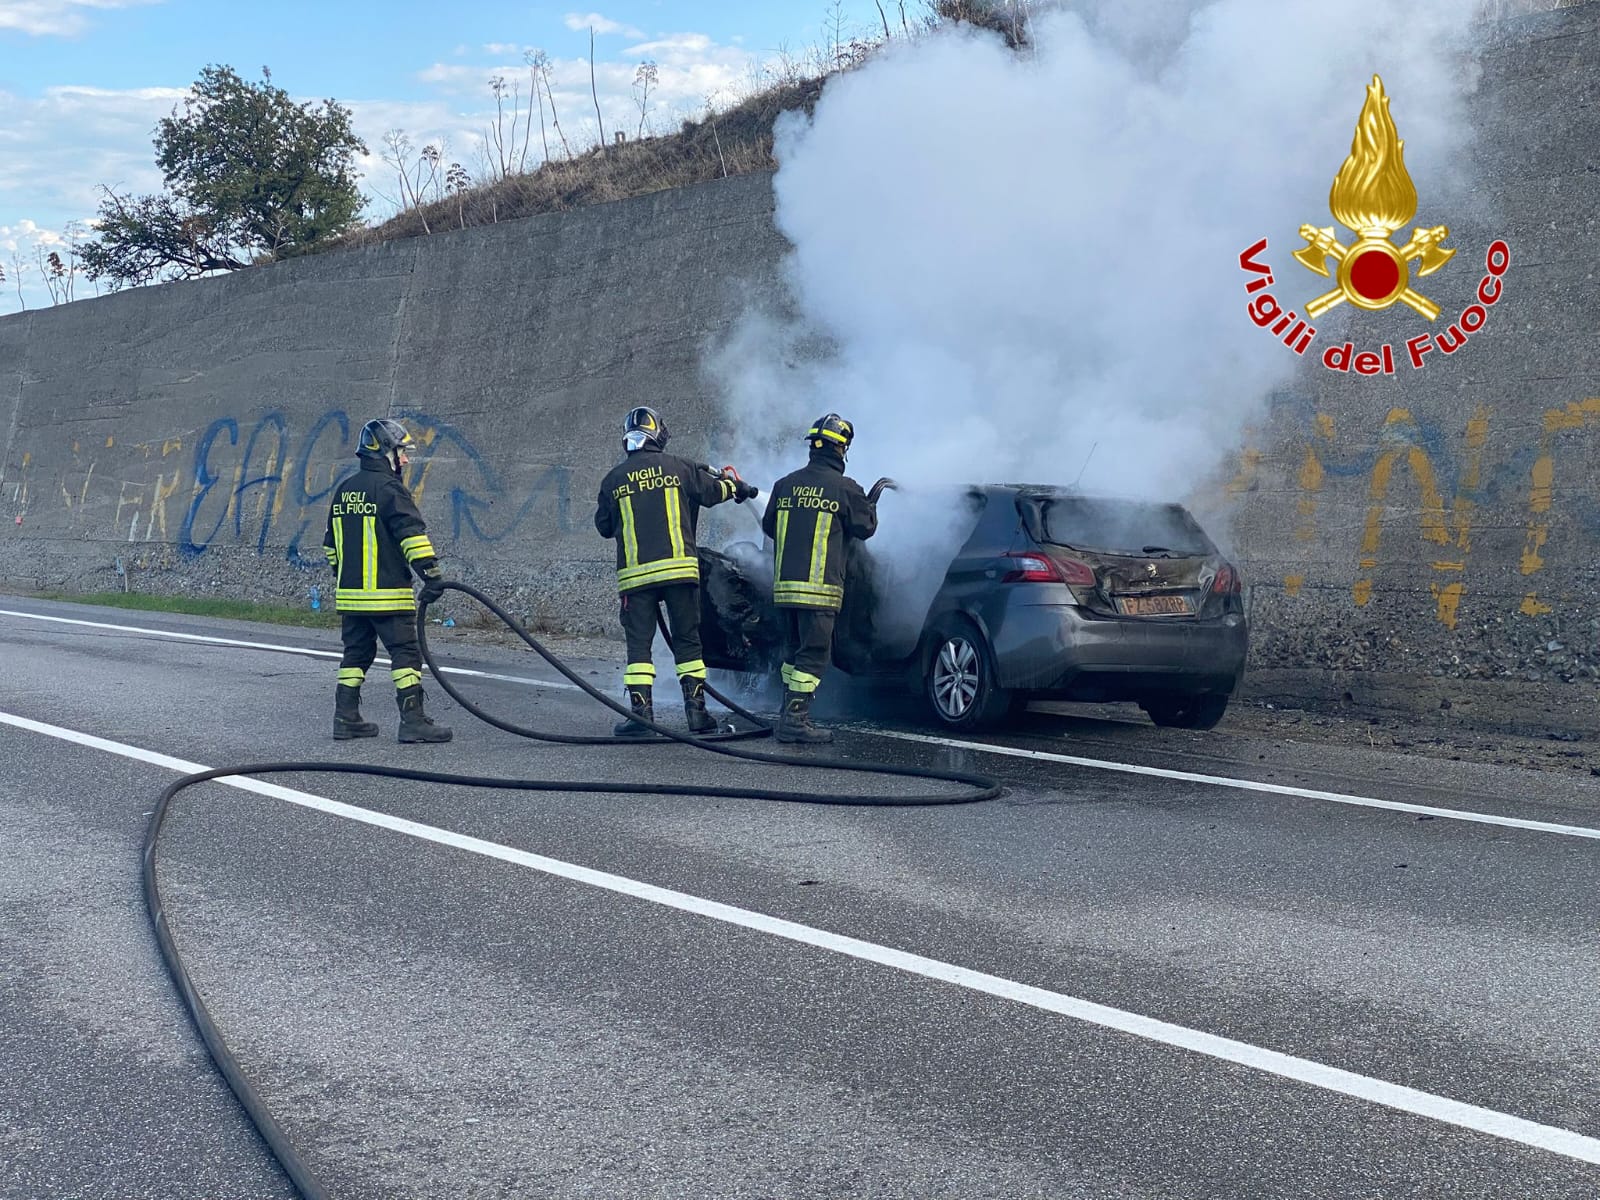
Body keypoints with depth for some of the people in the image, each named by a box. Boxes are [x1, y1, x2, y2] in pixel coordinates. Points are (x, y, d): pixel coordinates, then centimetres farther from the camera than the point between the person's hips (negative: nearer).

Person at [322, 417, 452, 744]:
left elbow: (331, 545, 23)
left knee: (356, 653, 15)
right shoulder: (389, 488, -10)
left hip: (349, 593, 8)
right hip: (387, 594, -8)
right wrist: (431, 574, -21)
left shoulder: (344, 491, 16)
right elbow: (412, 533, -19)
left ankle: (346, 718, 15)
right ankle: (413, 720, -6)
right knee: (406, 654, -4)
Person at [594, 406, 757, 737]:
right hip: (680, 568, 0)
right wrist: (735, 485, 35)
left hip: (635, 573, 0)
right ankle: (696, 711, 5)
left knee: (638, 644, 5)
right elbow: (712, 492, 14)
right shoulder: (679, 467, 3)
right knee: (687, 641, 8)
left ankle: (640, 712, -3)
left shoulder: (613, 480, 5)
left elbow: (604, 526, 14)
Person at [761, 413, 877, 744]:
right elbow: (865, 528, 6)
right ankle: (795, 720, -8)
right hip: (819, 587, -6)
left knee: (794, 652, 18)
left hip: (783, 586, 6)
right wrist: (870, 504, 26)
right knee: (814, 654, -3)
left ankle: (789, 715, 20)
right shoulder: (844, 488, -6)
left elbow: (769, 526, 20)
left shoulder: (785, 485, 9)